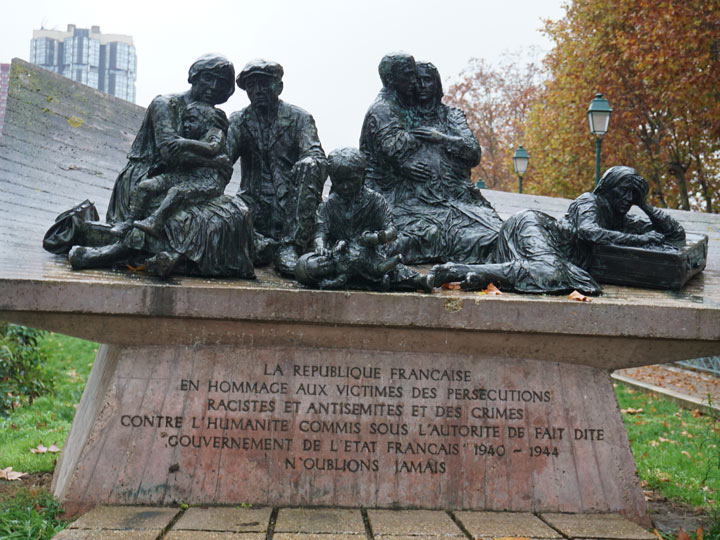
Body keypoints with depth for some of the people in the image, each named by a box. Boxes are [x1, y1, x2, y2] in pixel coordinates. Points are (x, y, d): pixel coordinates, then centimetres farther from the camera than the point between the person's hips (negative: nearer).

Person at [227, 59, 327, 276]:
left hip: (291, 207, -1)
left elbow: (317, 156, -8)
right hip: (256, 206, 1)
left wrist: (312, 165, -34)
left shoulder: (298, 118, 6)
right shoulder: (239, 121, 12)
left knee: (308, 166, -32)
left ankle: (290, 245, -33)